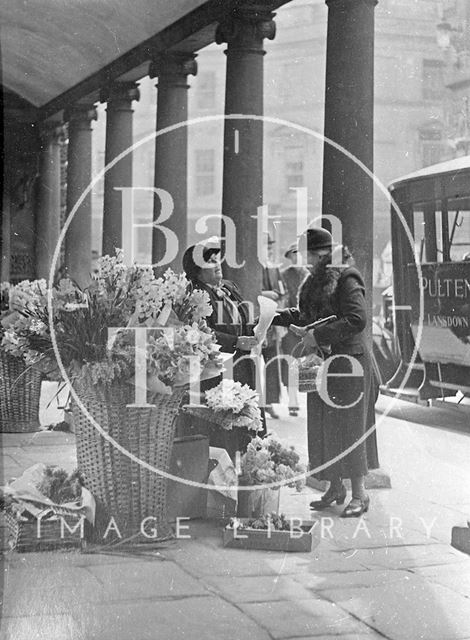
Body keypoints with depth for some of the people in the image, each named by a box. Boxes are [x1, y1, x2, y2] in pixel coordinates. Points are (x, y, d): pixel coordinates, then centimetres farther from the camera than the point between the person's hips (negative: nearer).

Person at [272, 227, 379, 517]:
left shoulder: (346, 279, -14)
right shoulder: (316, 281, 13)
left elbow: (358, 319, -23)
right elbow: (306, 315, 24)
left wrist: (319, 335, -21)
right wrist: (278, 316, 11)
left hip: (347, 362, -8)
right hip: (321, 364, 9)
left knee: (347, 426, -4)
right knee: (323, 427, 10)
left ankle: (359, 493, 5)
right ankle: (335, 488, 21)